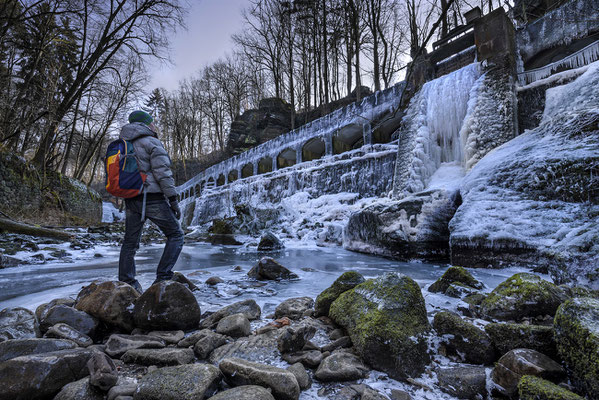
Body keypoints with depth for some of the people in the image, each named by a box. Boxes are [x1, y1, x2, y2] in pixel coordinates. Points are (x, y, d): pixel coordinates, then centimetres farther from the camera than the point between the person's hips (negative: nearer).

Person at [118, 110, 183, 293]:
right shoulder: (153, 143, -6)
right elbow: (162, 173, -15)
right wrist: (173, 200, -13)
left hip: (131, 200, 7)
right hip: (153, 198, -7)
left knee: (130, 242, 14)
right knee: (175, 235, 3)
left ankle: (126, 283, 17)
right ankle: (163, 277, -6)